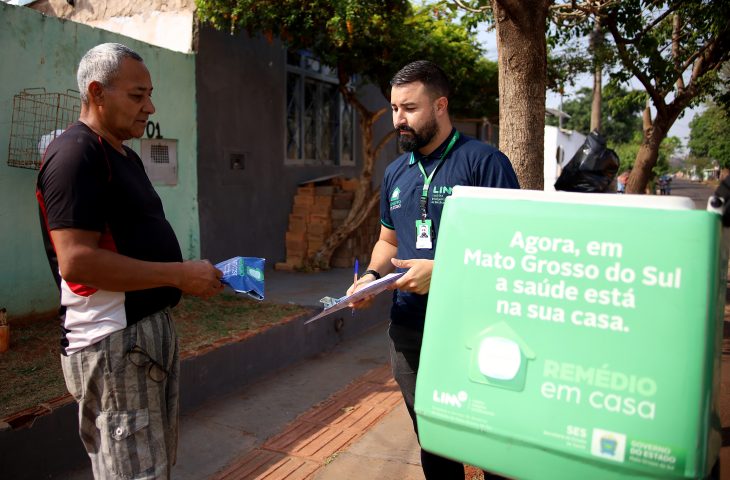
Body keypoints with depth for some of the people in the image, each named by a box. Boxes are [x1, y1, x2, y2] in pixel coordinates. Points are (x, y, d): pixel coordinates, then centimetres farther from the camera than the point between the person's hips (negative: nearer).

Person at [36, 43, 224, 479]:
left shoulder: (125, 156, 16)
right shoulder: (76, 154, -15)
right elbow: (77, 261, -25)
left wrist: (191, 276, 7)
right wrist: (180, 274, -20)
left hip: (153, 329, 10)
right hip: (114, 343, -10)